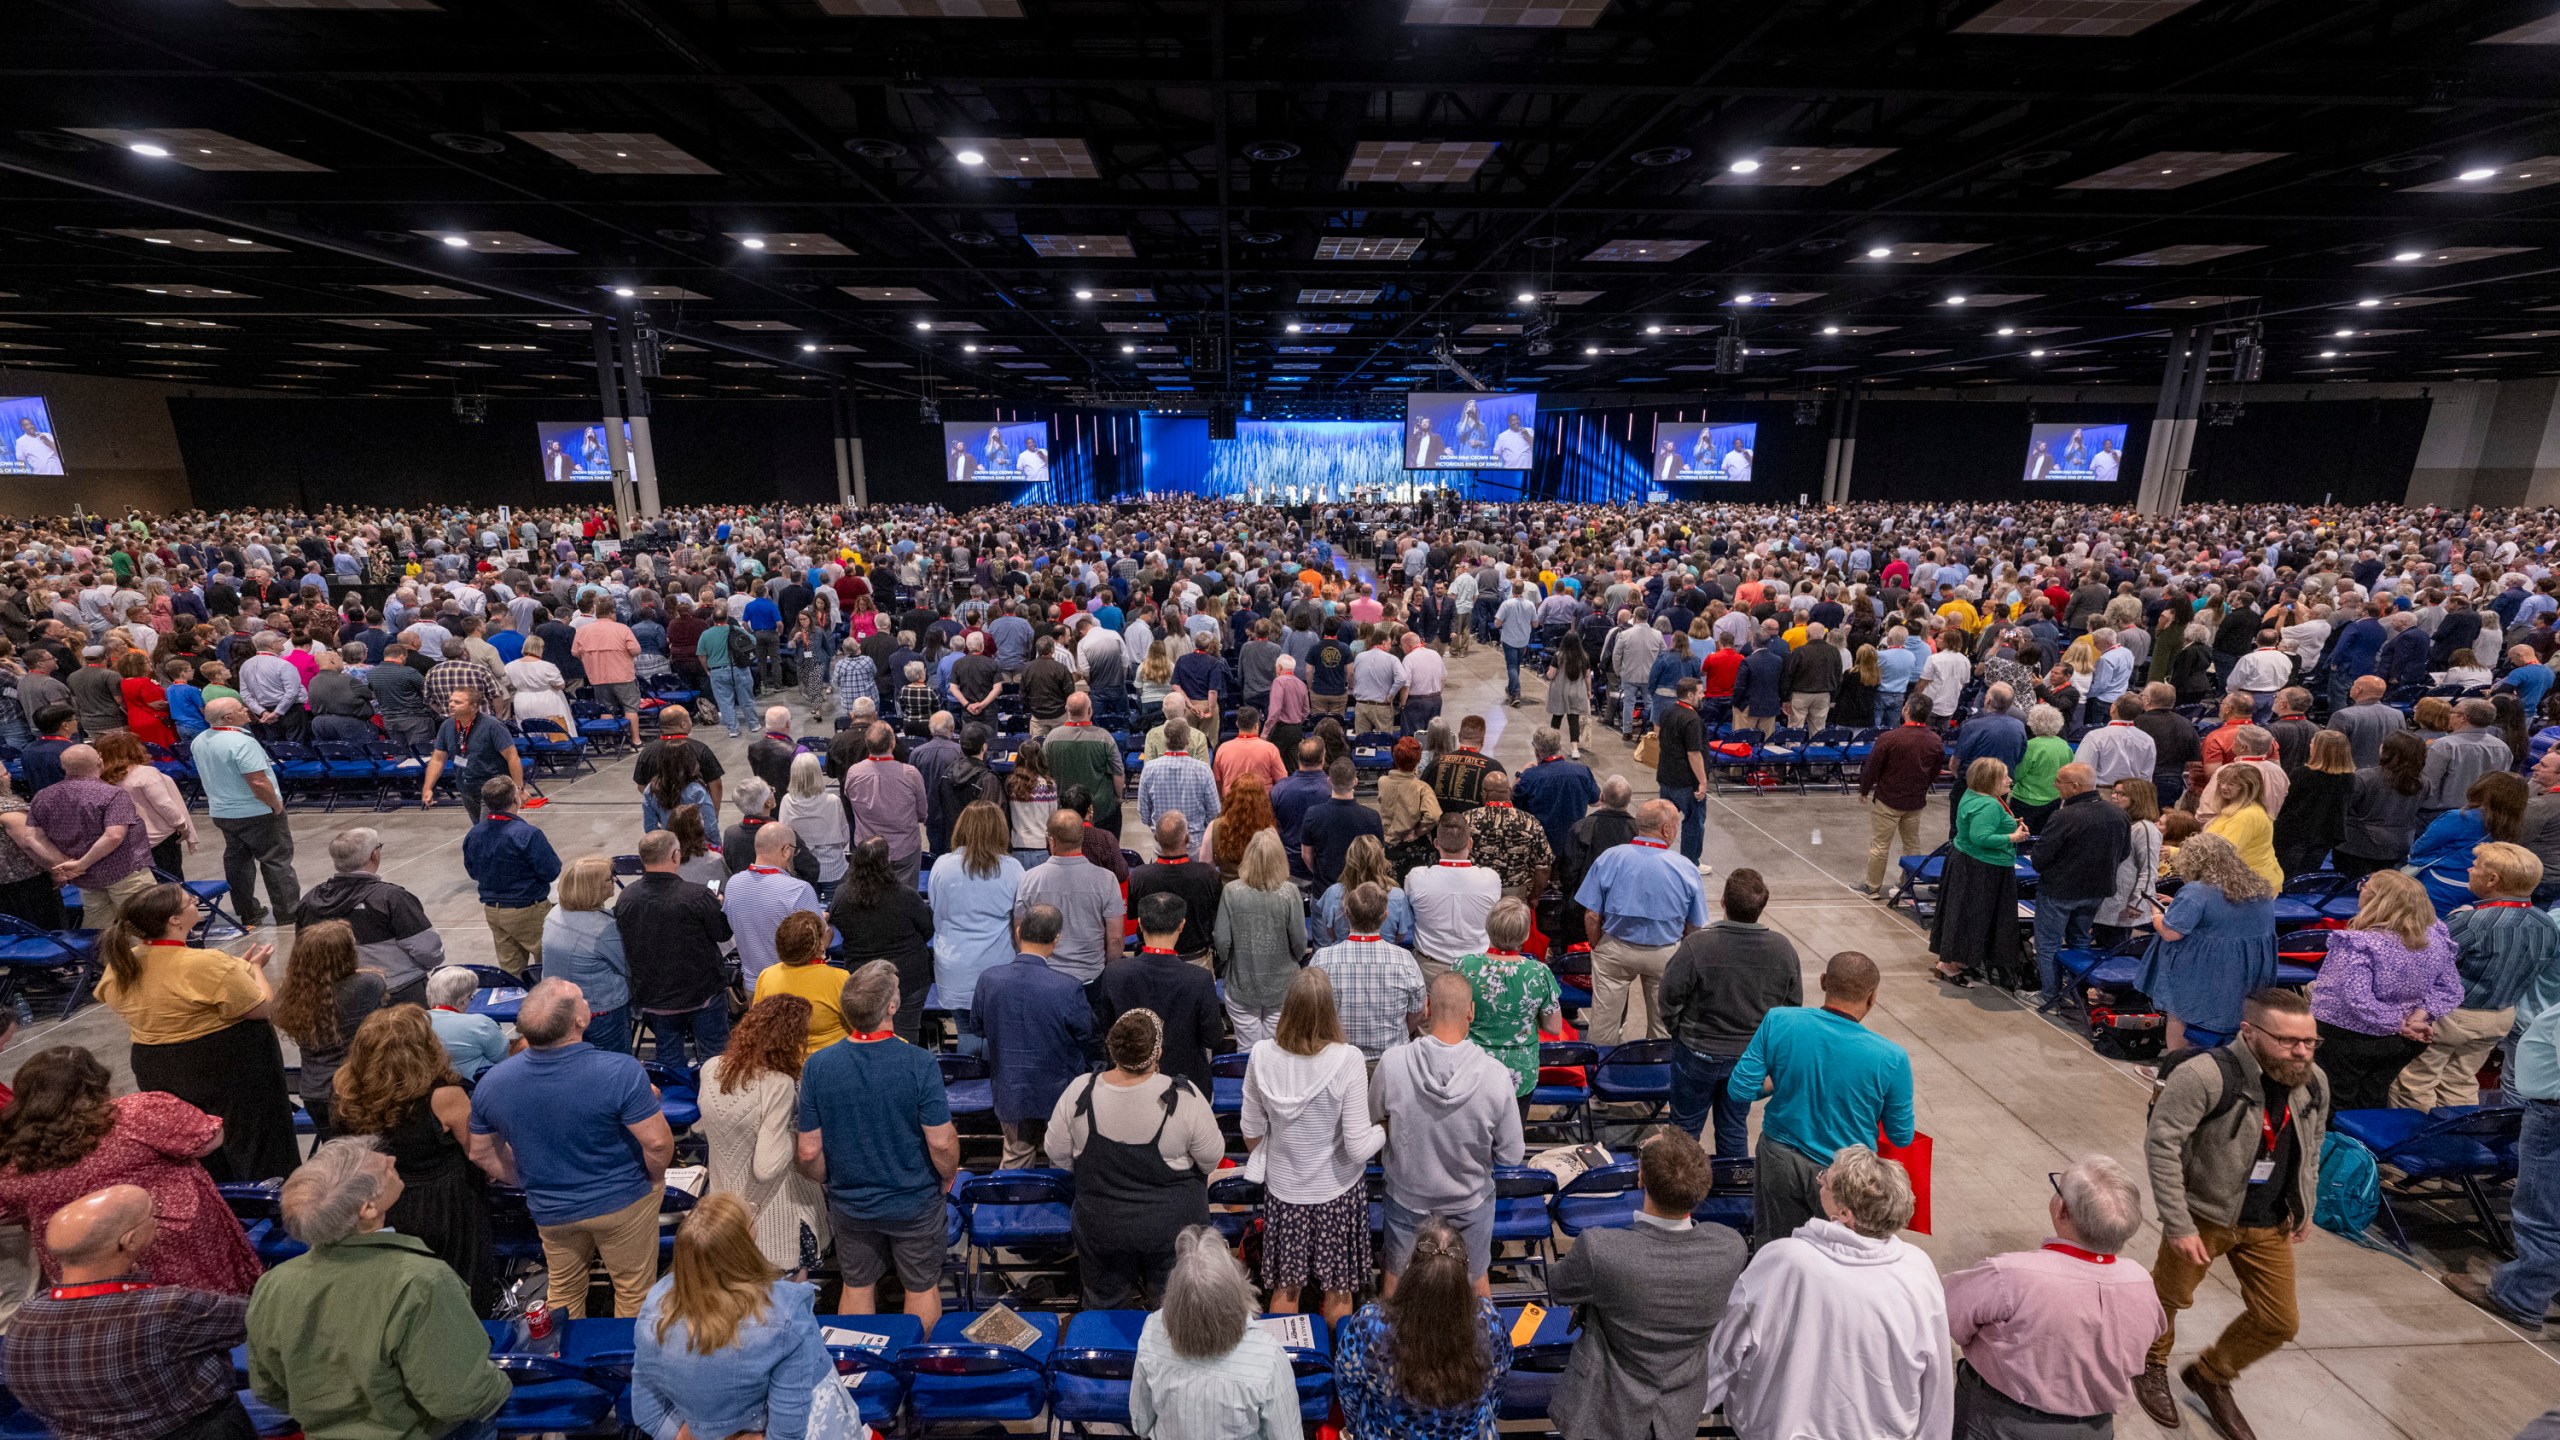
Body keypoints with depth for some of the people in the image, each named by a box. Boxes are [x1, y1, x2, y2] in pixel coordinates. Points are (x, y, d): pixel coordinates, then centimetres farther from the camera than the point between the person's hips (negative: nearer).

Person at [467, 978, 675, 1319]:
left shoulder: (491, 1082, -16)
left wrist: (529, 1182, 15)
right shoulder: (621, 1072, -32)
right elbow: (658, 1143, -28)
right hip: (622, 1203, -4)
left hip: (550, 1211, 4)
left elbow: (482, 1154, 0)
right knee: (634, 1293, 18)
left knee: (564, 1292, 28)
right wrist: (655, 1177, -6)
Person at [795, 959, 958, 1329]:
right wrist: (948, 1178, 0)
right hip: (915, 1202, -2)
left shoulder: (816, 1066, -17)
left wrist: (828, 1181, 10)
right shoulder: (919, 1064, -26)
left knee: (857, 1287, 24)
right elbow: (941, 1143, -21)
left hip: (849, 1203, 3)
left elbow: (809, 1152, -11)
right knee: (922, 1288, 19)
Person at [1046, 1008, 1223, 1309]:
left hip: (1101, 1225, 2)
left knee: (1104, 1302, 27)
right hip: (1172, 1226, -2)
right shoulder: (1183, 1097, -27)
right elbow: (1211, 1158, -14)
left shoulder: (1078, 1093, -20)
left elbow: (1058, 1156, -5)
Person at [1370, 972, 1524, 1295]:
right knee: (1476, 1277, 29)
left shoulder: (1392, 1063, -27)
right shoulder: (1496, 1075, -29)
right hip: (1470, 1202, 0)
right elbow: (1510, 1155, -15)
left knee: (1397, 1276, 28)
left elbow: (1375, 1118, -6)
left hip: (1407, 1198, 0)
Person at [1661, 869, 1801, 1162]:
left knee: (1686, 1127, 16)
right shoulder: (1784, 949, -12)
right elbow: (1793, 1004, 1)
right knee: (1735, 1128, 21)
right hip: (1752, 1055, 3)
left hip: (1699, 1052, -3)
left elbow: (1671, 997, -15)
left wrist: (1679, 1033, 4)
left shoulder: (1697, 944, -25)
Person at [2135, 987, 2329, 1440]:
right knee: (2169, 1296, 14)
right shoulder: (2206, 1076, -29)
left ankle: (2210, 1376, 39)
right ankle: (2150, 1365, 42)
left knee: (2279, 1321, 13)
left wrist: (2305, 1209, 13)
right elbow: (2161, 1144, -27)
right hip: (2204, 1215, -6)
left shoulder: (2313, 1083, -6)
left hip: (2269, 1225, 6)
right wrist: (2178, 1224, -25)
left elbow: (2312, 1146, 14)